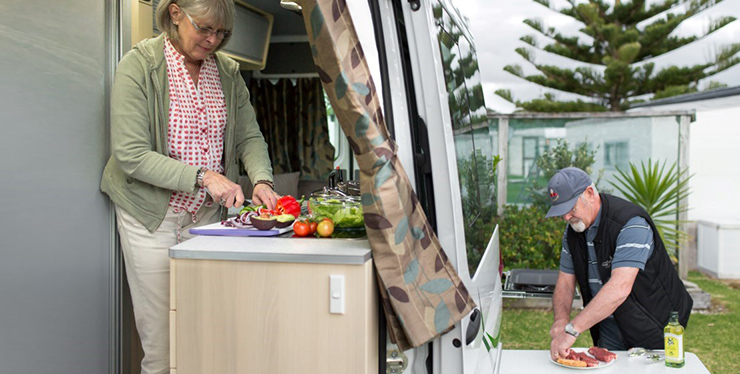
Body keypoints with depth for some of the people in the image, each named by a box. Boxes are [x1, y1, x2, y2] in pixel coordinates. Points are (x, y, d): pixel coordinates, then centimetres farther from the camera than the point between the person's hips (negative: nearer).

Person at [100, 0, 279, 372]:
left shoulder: (226, 71, 5)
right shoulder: (139, 66, -11)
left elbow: (249, 136, 7)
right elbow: (130, 155, -18)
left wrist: (261, 180, -13)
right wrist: (202, 177, -25)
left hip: (207, 215, 4)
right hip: (152, 216, -4)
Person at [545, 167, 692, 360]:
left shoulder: (631, 223, -26)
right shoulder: (573, 229, -1)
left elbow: (620, 288, -37)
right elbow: (565, 283, 3)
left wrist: (572, 330, -41)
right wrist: (561, 319, -18)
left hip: (653, 329, -6)